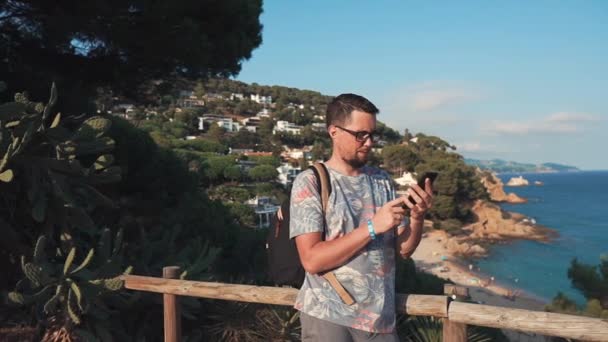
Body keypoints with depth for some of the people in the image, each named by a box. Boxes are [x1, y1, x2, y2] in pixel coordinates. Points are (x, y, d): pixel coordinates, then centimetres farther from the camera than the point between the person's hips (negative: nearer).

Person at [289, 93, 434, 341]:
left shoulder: (383, 181, 4)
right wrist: (372, 227, -22)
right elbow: (311, 260, -18)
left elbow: (404, 250, 5)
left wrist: (416, 218, -14)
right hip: (328, 316, -4)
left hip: (381, 318, 5)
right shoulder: (310, 182, -10)